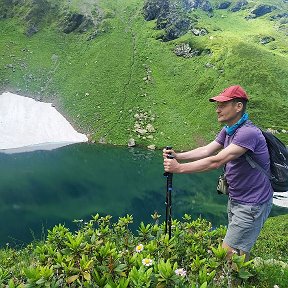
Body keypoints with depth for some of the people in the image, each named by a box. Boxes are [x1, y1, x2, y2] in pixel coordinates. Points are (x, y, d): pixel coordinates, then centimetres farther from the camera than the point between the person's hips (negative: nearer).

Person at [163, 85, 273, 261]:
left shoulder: (248, 133, -27)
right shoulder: (227, 130, 6)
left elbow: (216, 162, -32)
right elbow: (207, 150, -3)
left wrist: (180, 168, -30)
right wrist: (178, 156, -18)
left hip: (252, 205, -9)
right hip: (235, 200, 9)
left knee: (228, 253, -2)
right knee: (240, 251, 24)